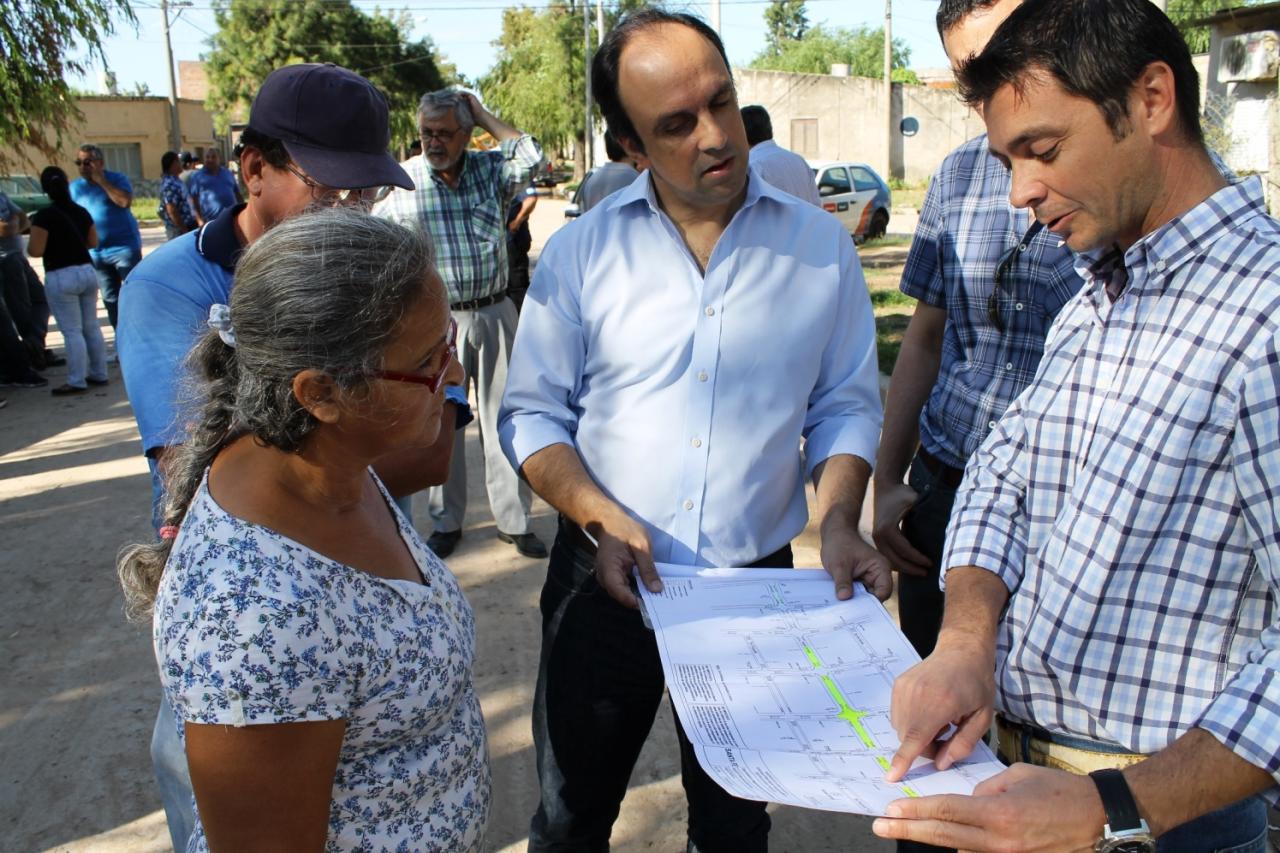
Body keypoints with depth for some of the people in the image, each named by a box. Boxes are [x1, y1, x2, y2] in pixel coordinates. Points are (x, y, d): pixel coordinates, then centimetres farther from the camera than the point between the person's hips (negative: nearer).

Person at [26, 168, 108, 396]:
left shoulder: (44, 216, -14)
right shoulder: (81, 212, 6)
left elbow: (35, 251, -14)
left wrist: (34, 230, 4)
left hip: (62, 277, -6)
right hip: (87, 271, 6)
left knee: (72, 331, -3)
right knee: (92, 326, 13)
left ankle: (77, 382, 0)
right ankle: (99, 373, 20)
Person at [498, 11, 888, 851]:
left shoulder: (820, 244, -3)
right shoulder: (580, 252, -5)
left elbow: (847, 405, 2)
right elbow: (533, 414, -3)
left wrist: (838, 518, -14)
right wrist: (599, 518, -18)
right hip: (604, 581, 0)